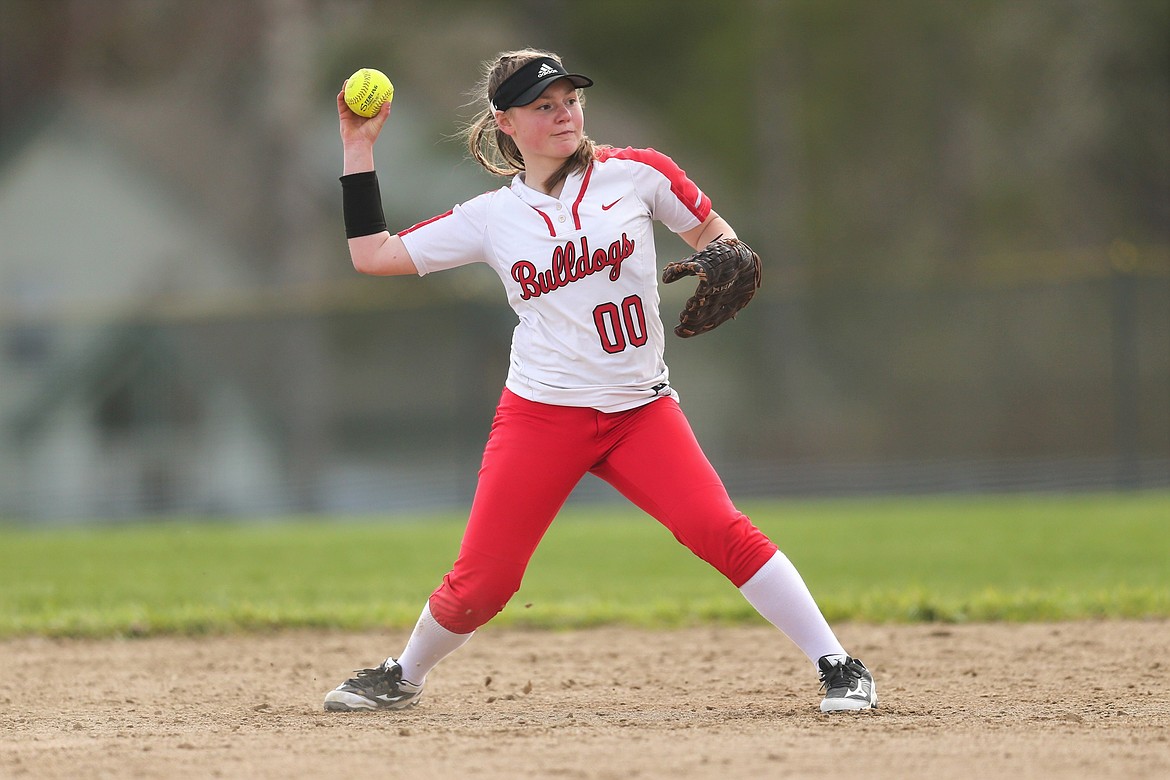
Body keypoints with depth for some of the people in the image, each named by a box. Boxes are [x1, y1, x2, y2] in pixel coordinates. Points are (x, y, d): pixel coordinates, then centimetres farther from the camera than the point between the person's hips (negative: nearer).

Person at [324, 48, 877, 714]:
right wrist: (359, 148, 4)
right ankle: (403, 679, 27)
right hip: (541, 417, 1)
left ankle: (840, 669, -16)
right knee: (481, 583, -2)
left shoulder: (634, 175, 0)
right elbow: (373, 255, 4)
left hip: (642, 410, 0)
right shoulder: (491, 217, 3)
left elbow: (712, 231, 12)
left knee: (719, 529, -21)